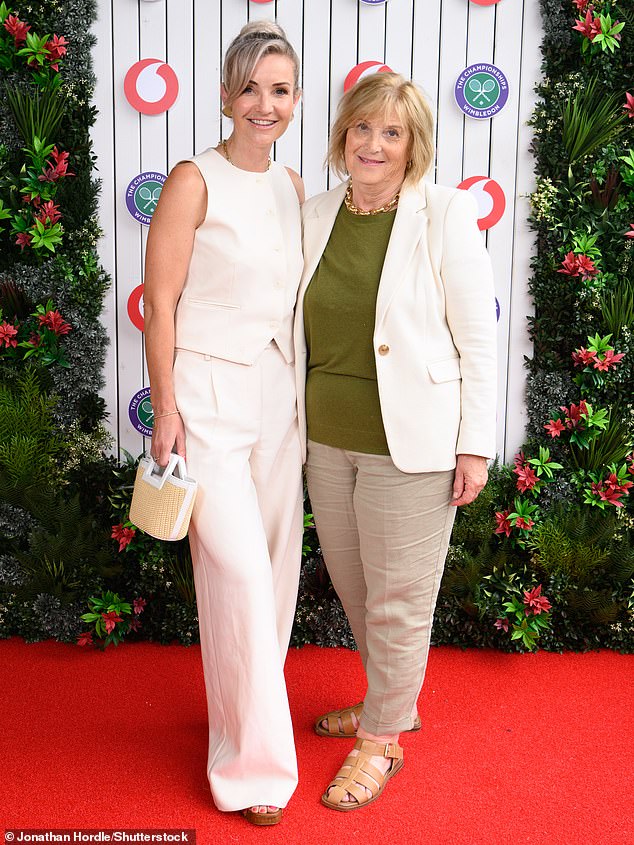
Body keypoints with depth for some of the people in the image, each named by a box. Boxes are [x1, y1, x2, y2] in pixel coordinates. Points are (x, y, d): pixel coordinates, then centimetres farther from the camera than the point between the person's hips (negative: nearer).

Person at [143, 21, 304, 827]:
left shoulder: (292, 186, 10)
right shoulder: (195, 181, -8)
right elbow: (160, 300, -9)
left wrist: (305, 393, 16)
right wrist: (166, 409, -11)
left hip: (277, 391, 6)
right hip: (209, 391, -6)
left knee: (276, 558, 9)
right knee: (239, 568, -7)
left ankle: (244, 702, 31)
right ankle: (253, 760, 7)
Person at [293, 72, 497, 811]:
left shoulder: (445, 215, -9)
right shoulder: (316, 216, 5)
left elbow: (478, 340, -9)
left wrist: (475, 445, -11)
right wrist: (297, 423, 13)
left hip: (409, 444, -5)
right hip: (328, 441, 5)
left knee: (398, 599, 7)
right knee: (351, 587, 19)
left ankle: (383, 737, 28)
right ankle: (390, 701, 42)